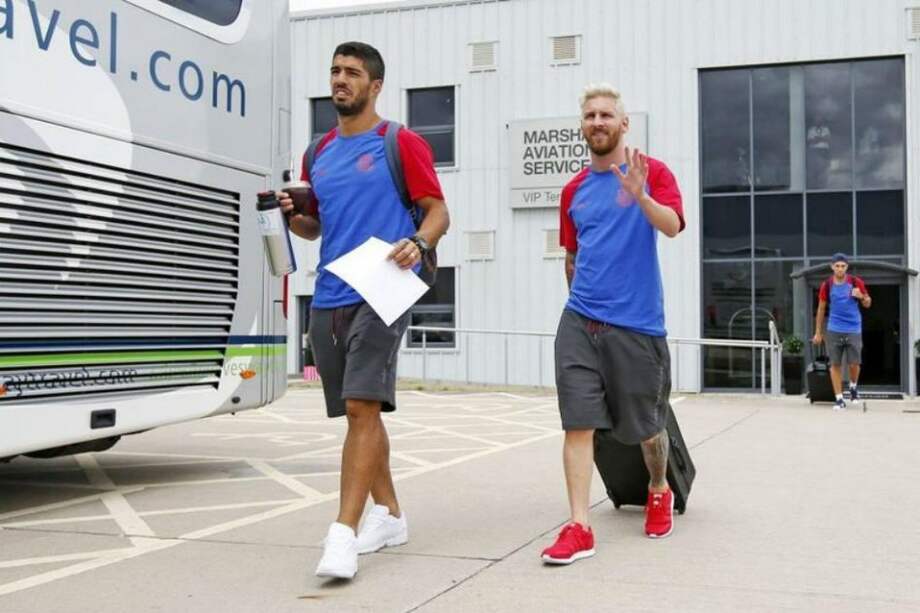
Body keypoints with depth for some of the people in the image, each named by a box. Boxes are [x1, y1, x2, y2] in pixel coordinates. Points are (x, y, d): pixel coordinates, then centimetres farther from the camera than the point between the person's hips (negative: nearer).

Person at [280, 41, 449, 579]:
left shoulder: (402, 143, 0)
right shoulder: (319, 153, 17)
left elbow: (438, 212, -1)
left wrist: (417, 244, -21)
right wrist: (295, 216, 2)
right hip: (328, 299, 7)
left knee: (363, 406, -15)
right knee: (358, 412, 12)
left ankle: (344, 534, -16)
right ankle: (389, 514, 26)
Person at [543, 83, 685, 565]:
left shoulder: (651, 172, -1)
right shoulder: (574, 190, 11)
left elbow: (672, 226, -18)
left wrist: (639, 196, -35)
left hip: (637, 324, -3)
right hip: (580, 321, 3)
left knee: (644, 426, 11)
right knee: (578, 422, -7)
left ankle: (659, 492, 39)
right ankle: (579, 527, -4)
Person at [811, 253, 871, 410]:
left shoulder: (856, 282, -1)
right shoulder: (827, 285, 1)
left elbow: (867, 304, 5)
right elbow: (821, 309, 8)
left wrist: (861, 297, -19)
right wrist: (818, 332, 7)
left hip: (854, 329, 0)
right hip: (834, 330, 1)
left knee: (854, 363, -2)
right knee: (835, 364, -1)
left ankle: (853, 388, 28)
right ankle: (839, 398, 6)